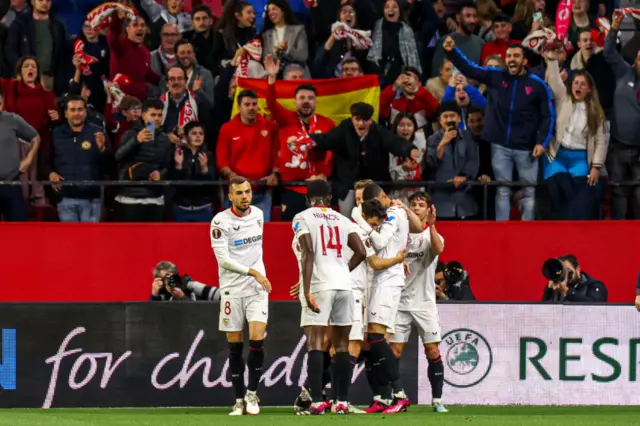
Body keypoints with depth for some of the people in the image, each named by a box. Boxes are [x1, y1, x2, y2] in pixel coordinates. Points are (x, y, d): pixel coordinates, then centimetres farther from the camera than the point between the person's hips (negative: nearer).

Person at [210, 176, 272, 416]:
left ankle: (252, 393, 3)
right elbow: (223, 259, -17)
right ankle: (239, 400, 12)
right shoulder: (220, 222, -11)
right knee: (234, 346, 2)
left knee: (257, 339, -11)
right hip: (231, 289, -3)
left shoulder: (258, 215, 5)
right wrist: (253, 272, -20)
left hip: (256, 288, 3)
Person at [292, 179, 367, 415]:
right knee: (341, 345, 10)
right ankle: (342, 402, 10)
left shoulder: (302, 218, 3)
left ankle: (317, 402, -16)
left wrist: (306, 290, -12)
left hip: (320, 283, -4)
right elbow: (361, 252, 9)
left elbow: (309, 253, -9)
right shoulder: (342, 220, 16)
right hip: (344, 284, 4)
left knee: (315, 342, -6)